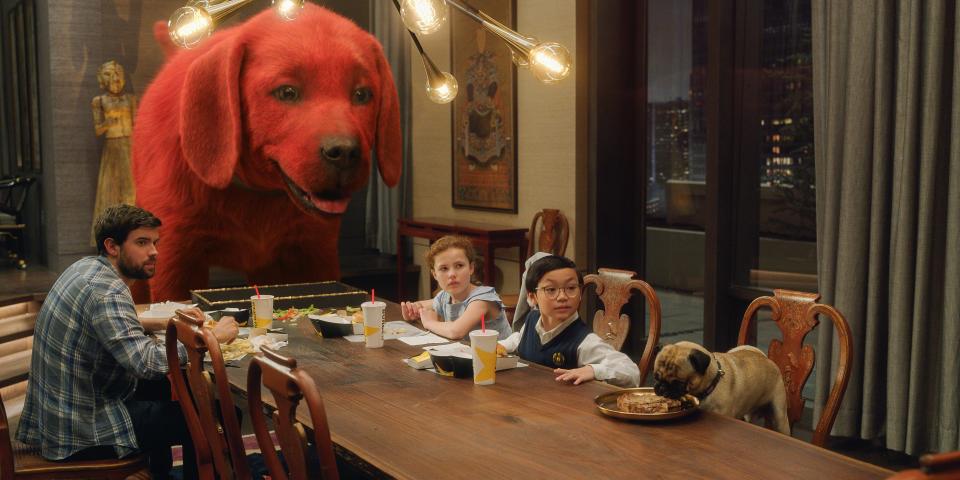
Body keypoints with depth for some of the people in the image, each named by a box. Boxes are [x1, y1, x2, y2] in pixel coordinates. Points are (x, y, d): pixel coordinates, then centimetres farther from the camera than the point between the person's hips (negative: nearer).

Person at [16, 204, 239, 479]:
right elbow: (148, 363, -34)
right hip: (83, 432, -10)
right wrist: (213, 337, -23)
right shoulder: (106, 292, -24)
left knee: (167, 389, 27)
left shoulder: (86, 268, 5)